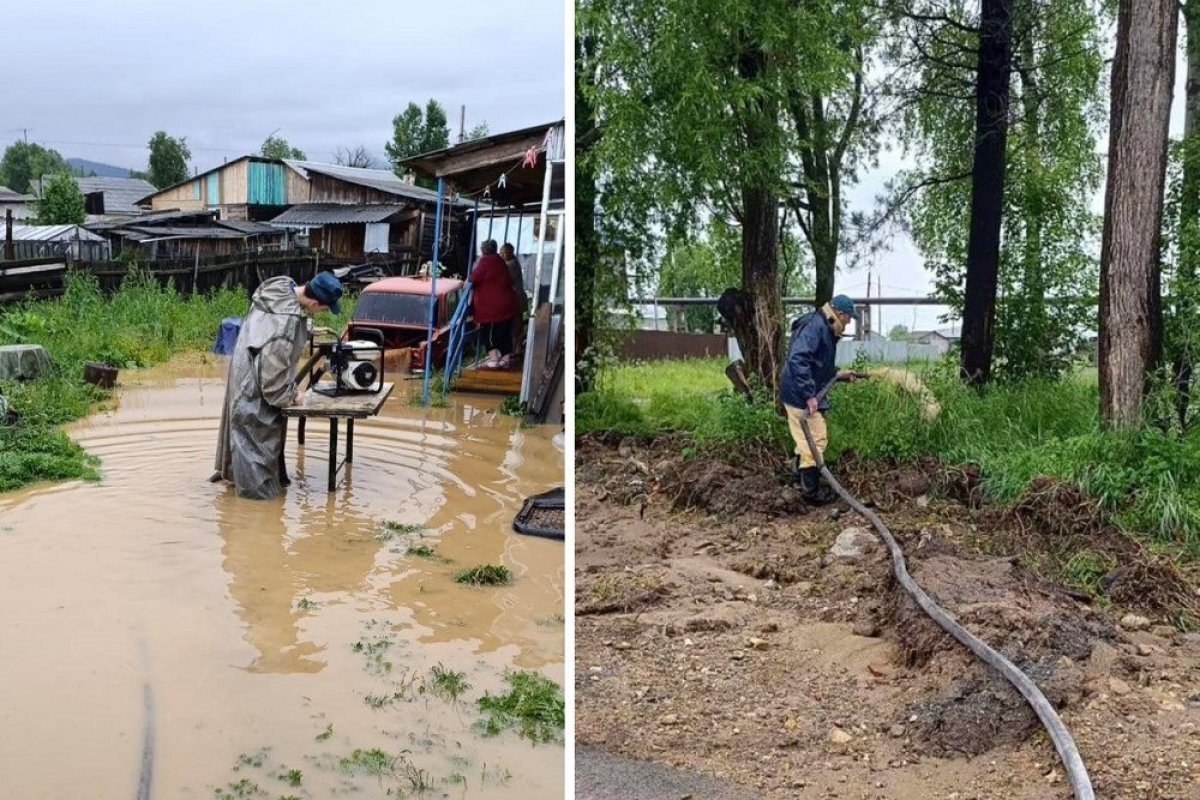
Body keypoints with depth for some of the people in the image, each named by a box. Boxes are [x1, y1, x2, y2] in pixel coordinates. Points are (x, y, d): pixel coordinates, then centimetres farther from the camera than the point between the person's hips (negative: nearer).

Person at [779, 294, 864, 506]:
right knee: (815, 441, -5)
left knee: (807, 440, 21)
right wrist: (809, 395, -32)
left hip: (804, 395, 11)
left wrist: (839, 375, 17)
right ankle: (812, 491, 3)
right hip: (802, 397, -11)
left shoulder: (825, 329, 15)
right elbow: (797, 360, -31)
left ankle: (803, 481, 34)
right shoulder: (814, 327, -19)